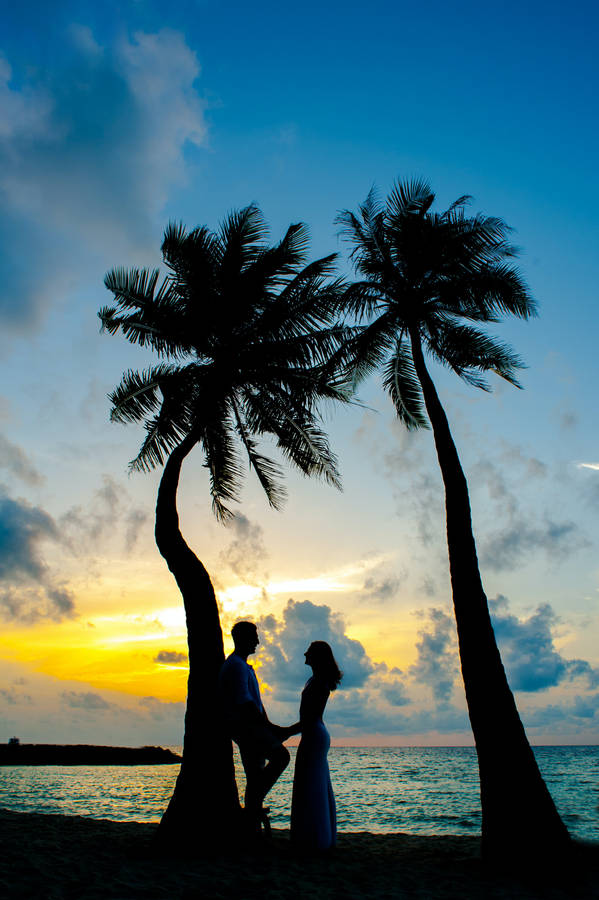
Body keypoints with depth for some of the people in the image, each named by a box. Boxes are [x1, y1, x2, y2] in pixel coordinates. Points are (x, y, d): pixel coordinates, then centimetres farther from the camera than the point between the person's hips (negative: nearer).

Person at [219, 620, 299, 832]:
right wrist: (268, 726, -18)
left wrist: (269, 726, 16)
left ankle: (252, 828, 14)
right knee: (281, 755, -20)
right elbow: (244, 702, -20)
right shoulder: (236, 665, -12)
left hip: (251, 726, 10)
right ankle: (255, 802, -12)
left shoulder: (243, 666, 23)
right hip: (243, 725, -10)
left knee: (255, 777, 10)